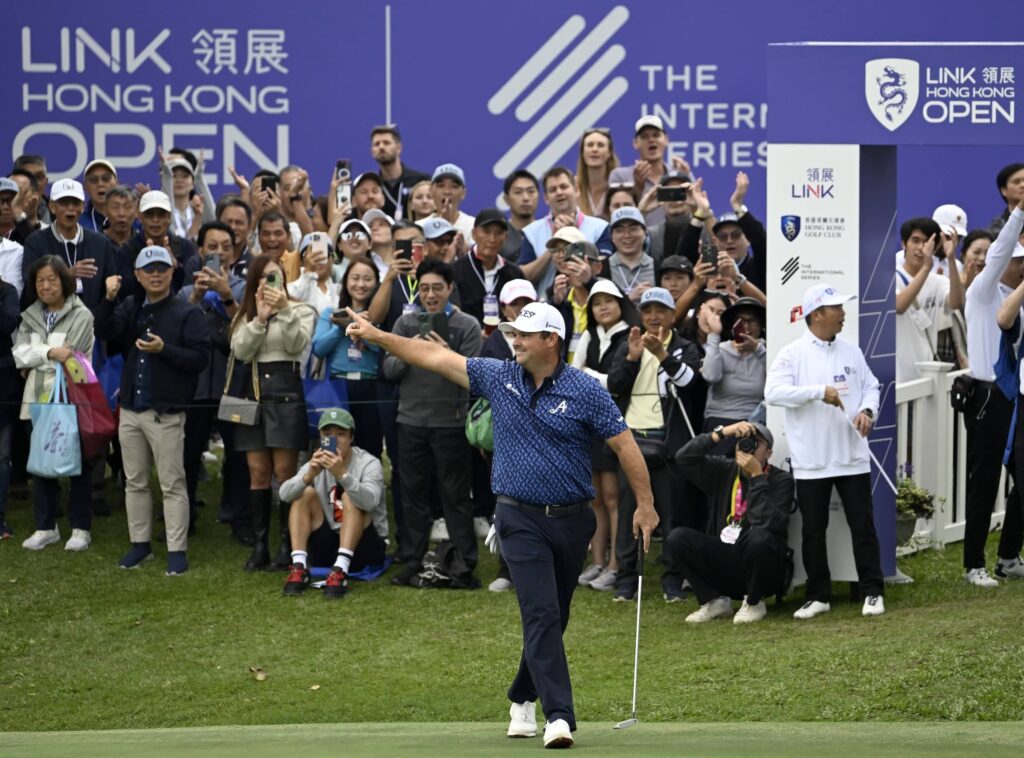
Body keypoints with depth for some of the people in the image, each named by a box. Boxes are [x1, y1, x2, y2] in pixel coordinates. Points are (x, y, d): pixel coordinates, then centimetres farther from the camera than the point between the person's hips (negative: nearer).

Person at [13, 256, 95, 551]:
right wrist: (49, 353, -17)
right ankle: (45, 527, 17)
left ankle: (81, 528, 11)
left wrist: (35, 358, -4)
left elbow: (70, 357, -13)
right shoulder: (30, 316, 10)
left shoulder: (81, 316, -6)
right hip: (38, 400, 5)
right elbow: (19, 354, -2)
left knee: (78, 463, 4)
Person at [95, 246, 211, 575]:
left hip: (166, 412, -6)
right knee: (135, 482, 12)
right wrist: (109, 299, -20)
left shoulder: (187, 313, -4)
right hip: (130, 409, 6)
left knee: (172, 484, -4)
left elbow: (200, 358, -11)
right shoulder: (130, 307, 11)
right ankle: (140, 543, 22)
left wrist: (164, 349, -22)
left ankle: (177, 550, -1)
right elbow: (104, 332, -5)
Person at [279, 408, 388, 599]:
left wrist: (342, 475, -48)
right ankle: (299, 567, -25)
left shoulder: (369, 464, -10)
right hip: (326, 547, 4)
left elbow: (370, 501, -33)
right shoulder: (316, 465, 2)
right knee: (305, 493, -13)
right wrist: (309, 476, -36)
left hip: (363, 548, -4)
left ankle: (341, 571, -40)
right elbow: (285, 494, -17)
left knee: (350, 497, -26)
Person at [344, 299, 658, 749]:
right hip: (521, 520, 0)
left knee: (553, 619, 12)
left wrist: (645, 504, -6)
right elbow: (436, 357, 4)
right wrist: (377, 336, 2)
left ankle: (522, 699, 33)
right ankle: (559, 716, -18)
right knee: (541, 614, -14)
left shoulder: (585, 391, -6)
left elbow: (624, 444, -4)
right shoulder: (499, 378, 1)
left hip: (571, 520, 0)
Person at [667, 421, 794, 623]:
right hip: (724, 565, 4)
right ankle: (715, 601, -1)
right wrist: (720, 433, -16)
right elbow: (684, 458, -8)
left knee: (759, 536, -37)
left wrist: (757, 476, -23)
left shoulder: (781, 480, -7)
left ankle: (754, 603, -9)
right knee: (677, 538, -18)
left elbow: (770, 523, -23)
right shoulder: (724, 472, 6)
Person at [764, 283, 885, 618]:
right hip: (811, 461, -2)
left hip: (852, 457, 2)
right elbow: (773, 392, -17)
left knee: (863, 525, 2)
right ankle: (818, 596, 14)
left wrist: (867, 411, -7)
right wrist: (820, 392, -21)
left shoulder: (851, 352, 8)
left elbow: (871, 386, 14)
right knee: (813, 531, 5)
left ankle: (872, 592, 9)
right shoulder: (792, 354, -5)